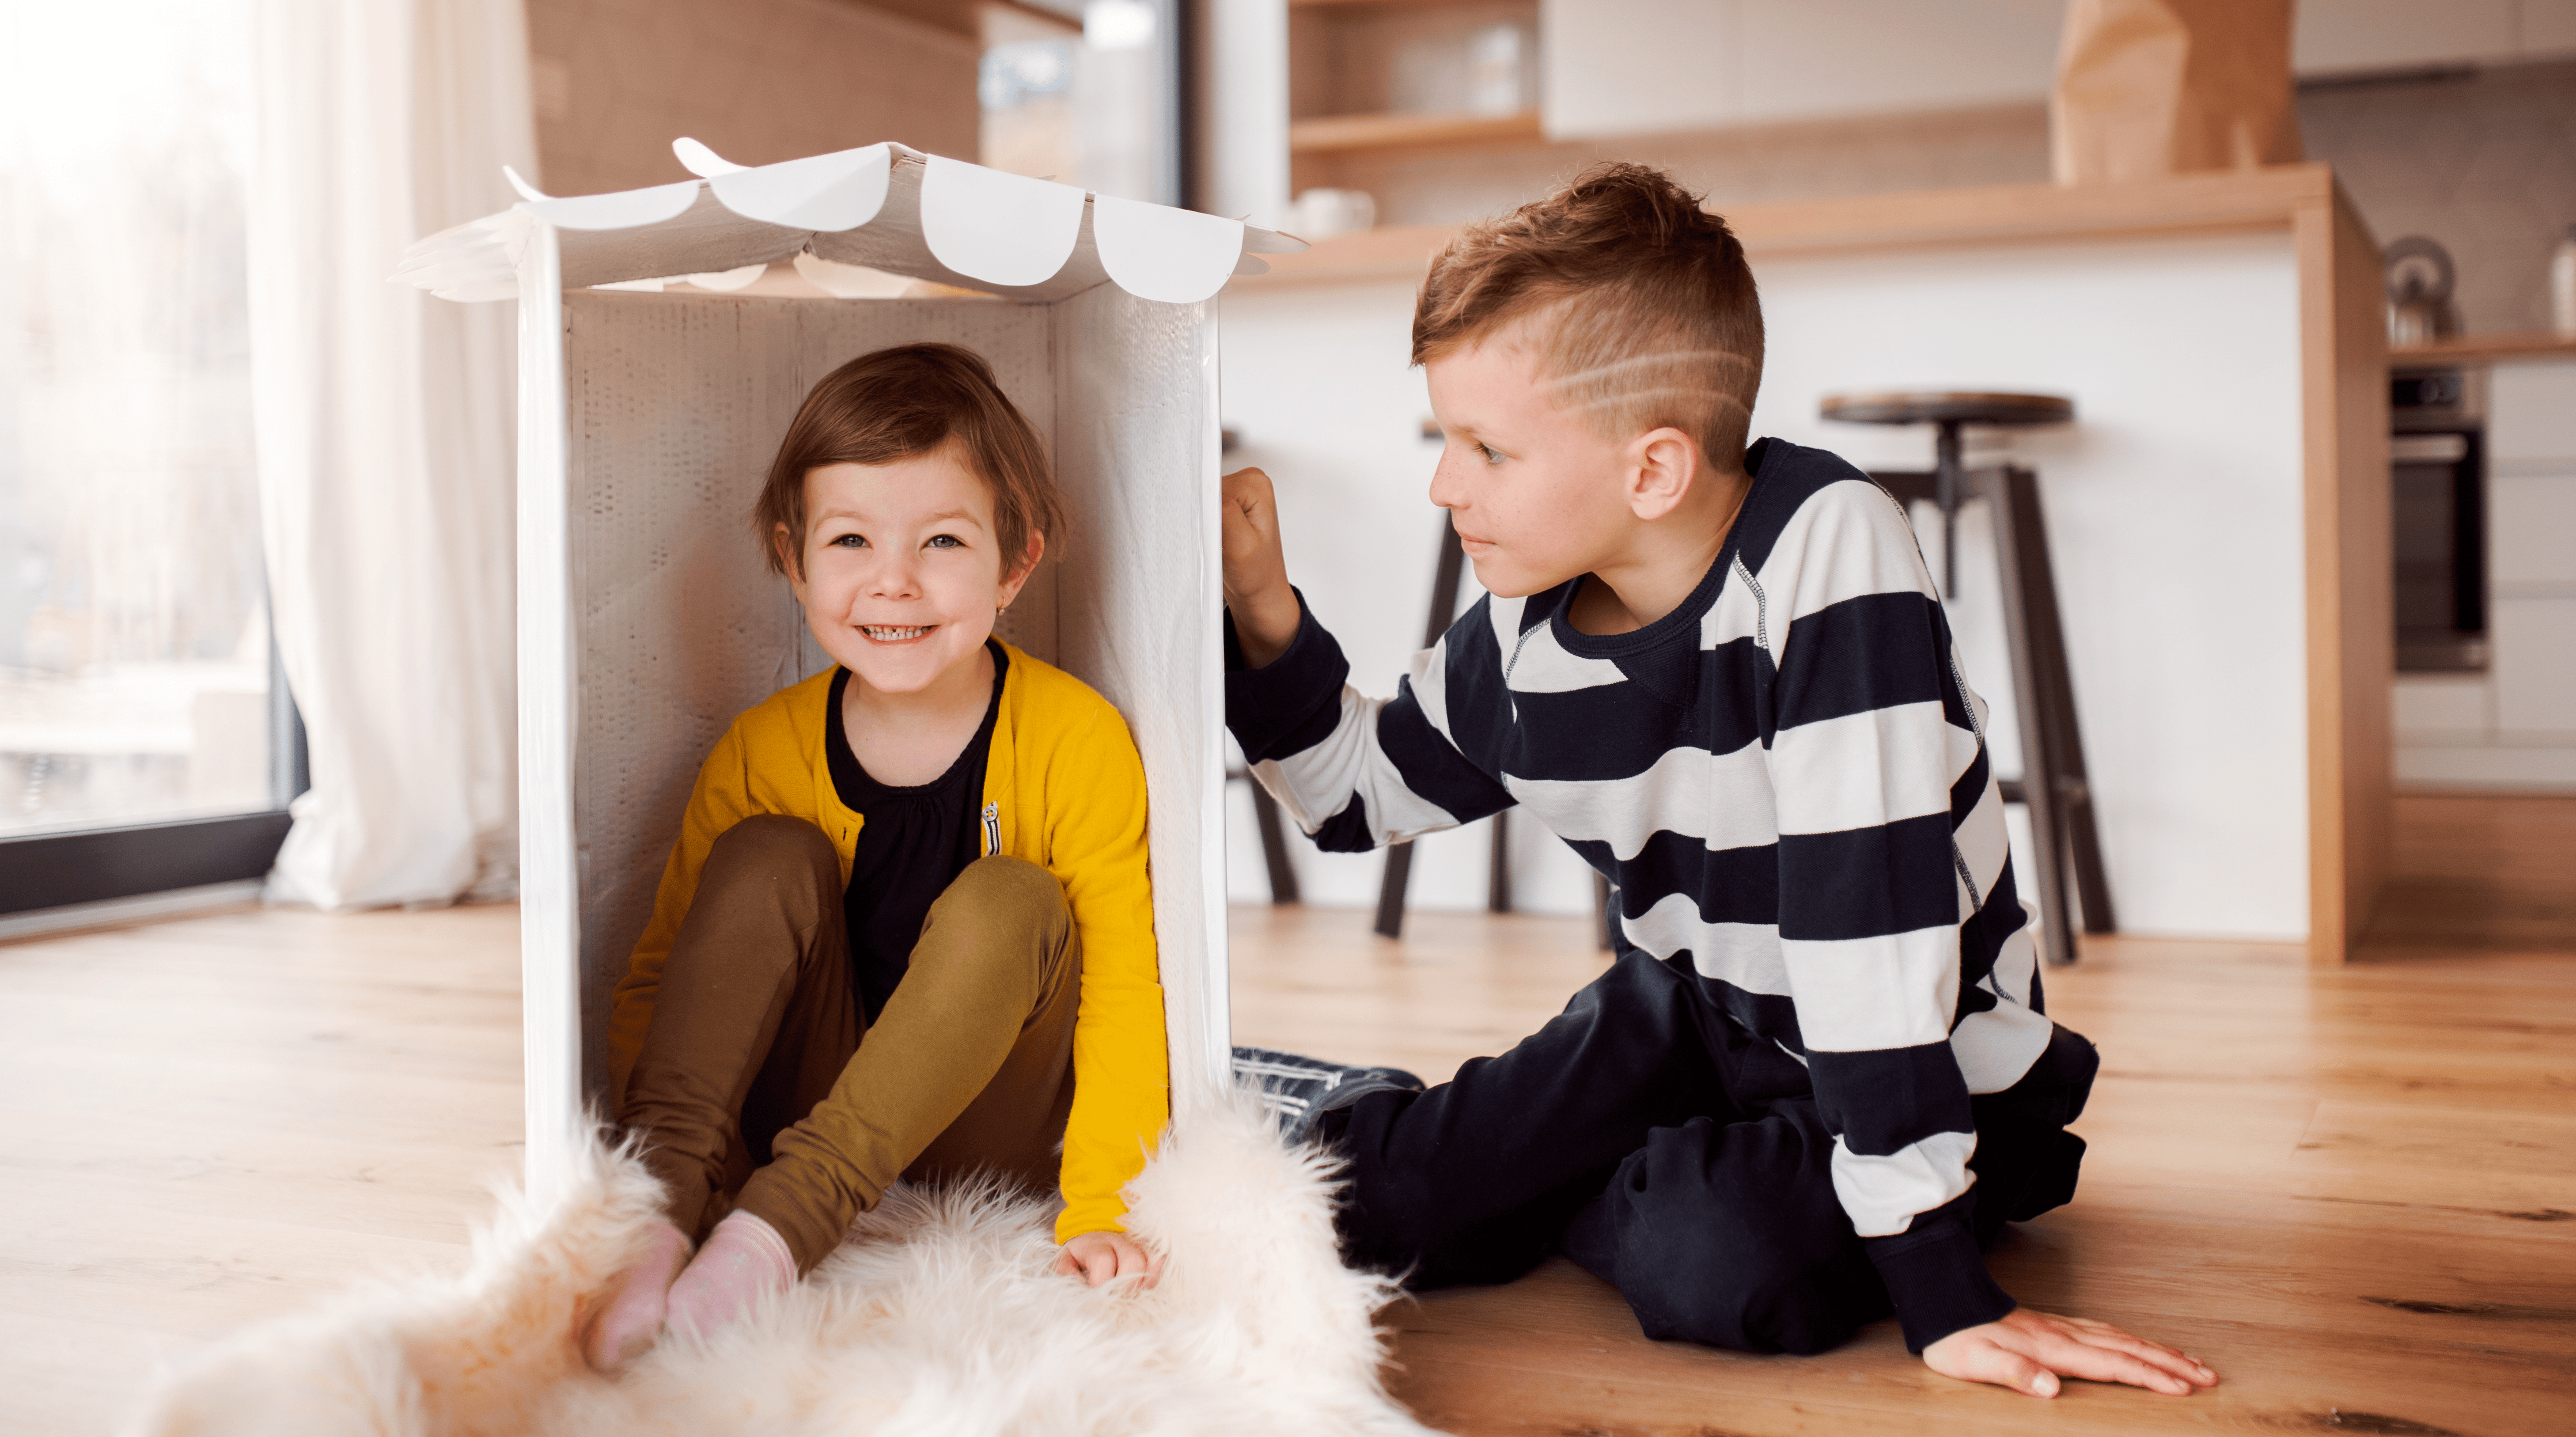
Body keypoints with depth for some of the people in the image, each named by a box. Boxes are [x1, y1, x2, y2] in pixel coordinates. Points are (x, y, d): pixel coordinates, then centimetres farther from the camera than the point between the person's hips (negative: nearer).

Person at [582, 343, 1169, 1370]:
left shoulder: (1078, 743, -14)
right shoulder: (761, 755, -6)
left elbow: (1124, 986, -17)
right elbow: (660, 975, -1)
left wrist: (1101, 1208, -28)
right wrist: (641, 1149, -19)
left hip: (979, 1140, -2)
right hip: (811, 1110, 2)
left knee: (1008, 903, -29)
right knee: (773, 857, -19)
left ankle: (789, 1214, -36)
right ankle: (670, 1196, -32)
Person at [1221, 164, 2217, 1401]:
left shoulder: (1828, 549, -30)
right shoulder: (1520, 632, -9)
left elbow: (1867, 914, -34)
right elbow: (1354, 790, 10)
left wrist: (1941, 1292, -33)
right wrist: (1263, 616, -10)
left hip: (1924, 1056, -5)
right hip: (1687, 1017, 6)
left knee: (1716, 1265, -31)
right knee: (1371, 1204, -7)